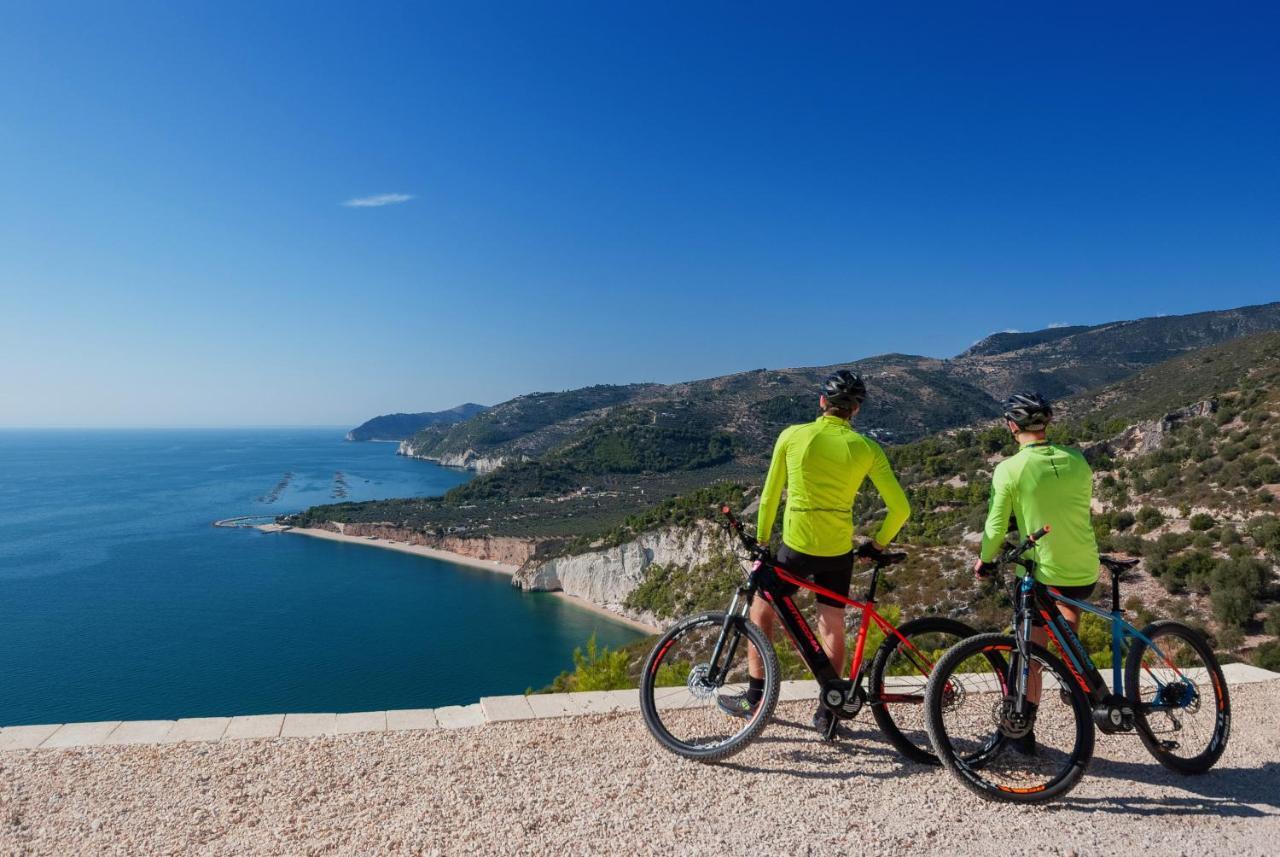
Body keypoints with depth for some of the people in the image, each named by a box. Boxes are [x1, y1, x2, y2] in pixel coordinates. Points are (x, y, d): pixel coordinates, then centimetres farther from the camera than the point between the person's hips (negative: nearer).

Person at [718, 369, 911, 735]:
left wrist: (760, 544, 10)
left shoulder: (792, 436, -6)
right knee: (832, 626, 14)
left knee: (761, 610, 17)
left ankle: (754, 697, 19)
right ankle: (827, 711, 22)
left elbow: (770, 496, -2)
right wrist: (877, 544, 12)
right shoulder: (867, 448, -2)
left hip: (796, 546, -2)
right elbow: (900, 507, -3)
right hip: (839, 550, 2)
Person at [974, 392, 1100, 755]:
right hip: (1086, 573, 4)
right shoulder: (1077, 460, -1)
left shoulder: (1009, 469, -15)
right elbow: (1083, 511, 12)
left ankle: (1025, 732, 14)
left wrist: (984, 559, 7)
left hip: (1040, 573, -4)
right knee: (1070, 606, 37)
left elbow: (996, 527, -11)